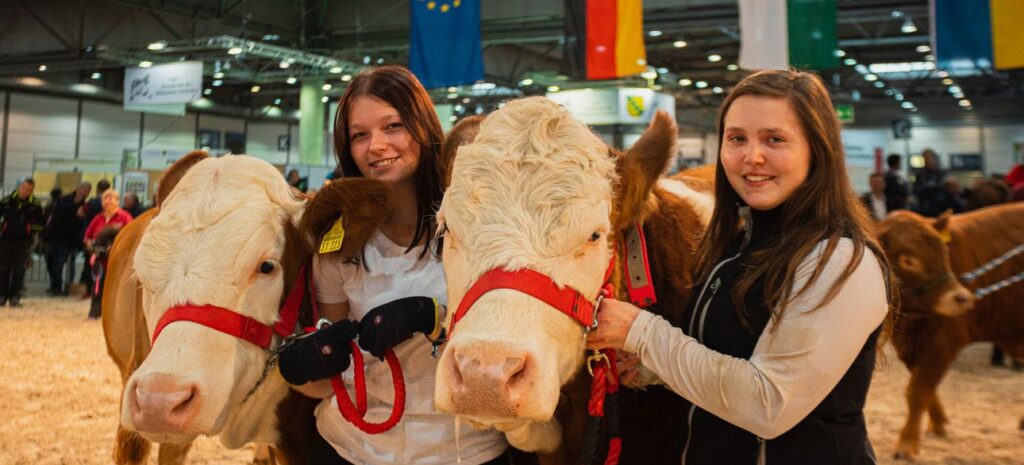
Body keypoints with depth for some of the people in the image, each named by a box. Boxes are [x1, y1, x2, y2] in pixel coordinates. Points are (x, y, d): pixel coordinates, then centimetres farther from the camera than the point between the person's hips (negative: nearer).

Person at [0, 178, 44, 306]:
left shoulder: (35, 205, -4)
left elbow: (38, 223, 9)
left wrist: (34, 235, 5)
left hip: (24, 242, -1)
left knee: (19, 271, -1)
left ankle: (15, 297, 5)